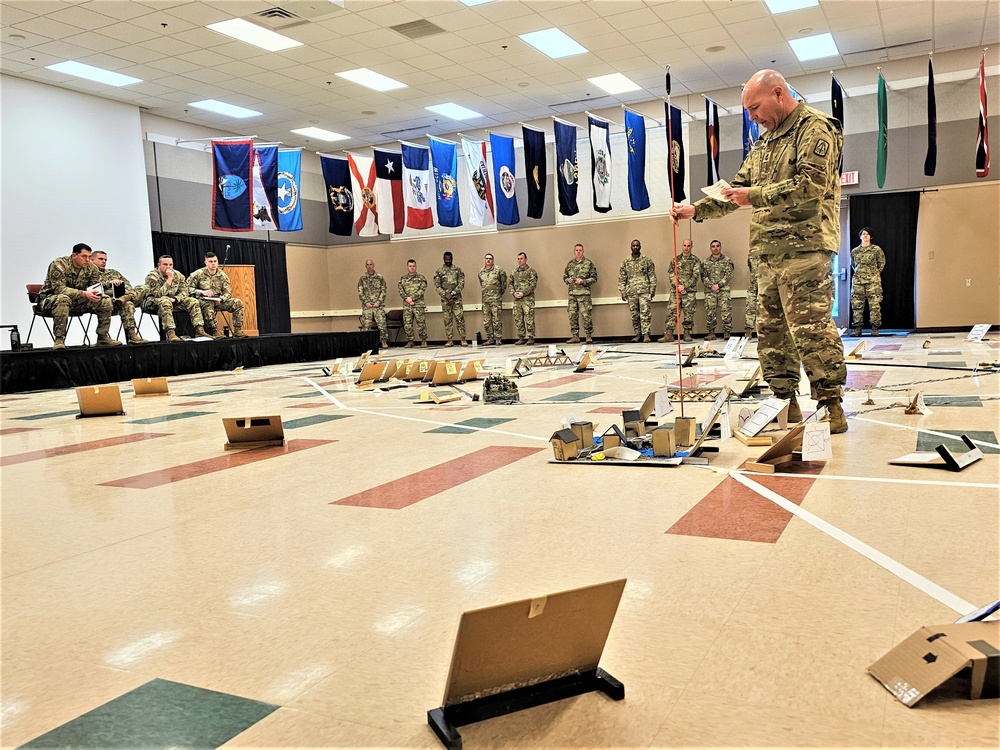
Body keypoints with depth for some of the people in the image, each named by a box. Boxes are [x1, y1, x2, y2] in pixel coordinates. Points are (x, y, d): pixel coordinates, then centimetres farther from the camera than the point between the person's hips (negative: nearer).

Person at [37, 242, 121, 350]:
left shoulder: (92, 268, -1)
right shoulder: (58, 265, -19)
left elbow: (96, 288, 3)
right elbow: (59, 289, -29)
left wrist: (96, 295, -24)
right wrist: (84, 294, -39)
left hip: (77, 302, 6)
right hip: (50, 300, -5)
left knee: (106, 300, -11)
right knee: (63, 298, -41)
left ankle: (102, 337, -5)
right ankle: (59, 339, -34)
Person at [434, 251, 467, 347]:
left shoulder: (457, 270, 5)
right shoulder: (439, 271, 6)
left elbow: (461, 284, -2)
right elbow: (437, 286, 1)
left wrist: (452, 293, -12)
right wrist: (445, 295, -12)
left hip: (457, 298, -1)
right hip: (445, 299, 1)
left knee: (460, 318, -5)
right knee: (447, 320, 3)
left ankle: (462, 339, -2)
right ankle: (450, 340, 7)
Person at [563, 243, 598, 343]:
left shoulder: (588, 263, 1)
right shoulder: (570, 264, 13)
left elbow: (594, 278, -1)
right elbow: (564, 276, 21)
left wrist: (583, 281, -13)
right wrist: (568, 280, -1)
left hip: (584, 293, -4)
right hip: (572, 293, 5)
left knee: (586, 315, -7)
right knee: (572, 315, 5)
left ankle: (589, 336, 0)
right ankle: (575, 336, 13)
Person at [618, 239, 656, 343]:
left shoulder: (646, 260, 4)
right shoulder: (625, 262, 10)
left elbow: (652, 275, 3)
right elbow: (622, 278, 10)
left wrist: (652, 289, -4)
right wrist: (622, 291, 3)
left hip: (644, 291, -3)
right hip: (631, 292, 3)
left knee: (645, 313, -9)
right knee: (634, 315, 6)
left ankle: (646, 334, -7)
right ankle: (638, 334, 14)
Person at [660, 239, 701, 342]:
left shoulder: (695, 260, 4)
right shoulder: (675, 260, 12)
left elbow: (695, 276, -5)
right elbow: (671, 274, 5)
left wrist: (684, 286, -14)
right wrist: (677, 286, -9)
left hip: (690, 291, -2)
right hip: (675, 291, 2)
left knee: (689, 313, 1)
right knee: (672, 312, -3)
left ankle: (687, 334, 10)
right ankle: (668, 334, -4)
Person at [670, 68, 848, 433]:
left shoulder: (815, 127, -3)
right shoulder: (764, 143, 25)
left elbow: (811, 184, -16)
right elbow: (737, 189, 25)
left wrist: (756, 195, -14)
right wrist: (696, 210, 11)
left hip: (804, 248, -9)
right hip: (769, 253, 9)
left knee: (811, 328, -11)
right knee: (771, 329, 7)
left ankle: (831, 406, -4)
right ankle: (785, 403, 15)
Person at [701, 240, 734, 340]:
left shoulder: (727, 260, 7)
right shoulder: (706, 262, 12)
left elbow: (728, 275, -2)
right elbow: (703, 277, 5)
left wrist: (719, 285, -12)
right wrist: (711, 286, -10)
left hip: (723, 290, -2)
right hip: (710, 291, 2)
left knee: (726, 312, -8)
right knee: (710, 312, -1)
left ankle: (727, 333, -4)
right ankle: (711, 333, 6)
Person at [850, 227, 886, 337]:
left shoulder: (876, 249, 4)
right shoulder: (855, 251, 12)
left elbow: (881, 263, 12)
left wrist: (875, 274, 8)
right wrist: (857, 273, 14)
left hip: (873, 281, -3)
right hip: (857, 280, 3)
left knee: (874, 304, -5)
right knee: (857, 304, 0)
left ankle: (875, 328, -2)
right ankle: (858, 328, 6)